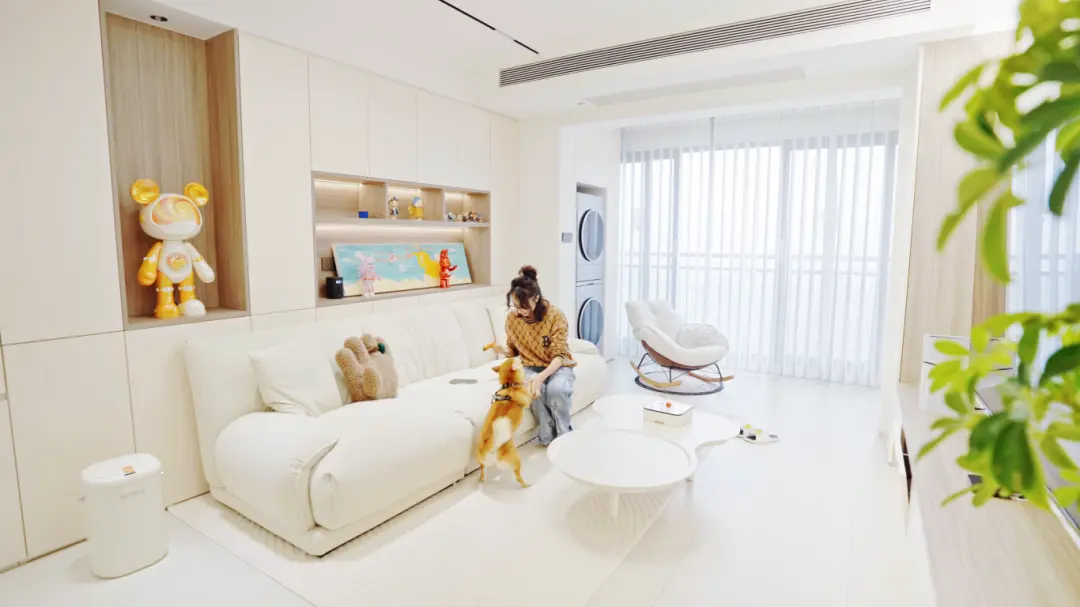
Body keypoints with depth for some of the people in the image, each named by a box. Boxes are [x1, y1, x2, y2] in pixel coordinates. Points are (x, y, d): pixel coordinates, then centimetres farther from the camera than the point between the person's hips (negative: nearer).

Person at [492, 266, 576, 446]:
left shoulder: (555, 316, -21)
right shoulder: (512, 318, -9)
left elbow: (559, 356, -23)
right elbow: (514, 349, 5)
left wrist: (541, 376, -41)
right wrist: (503, 350, -20)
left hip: (558, 366, -2)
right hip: (531, 367, 3)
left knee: (556, 389, -36)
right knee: (534, 390, -33)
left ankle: (563, 435, -8)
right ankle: (547, 435, -9)